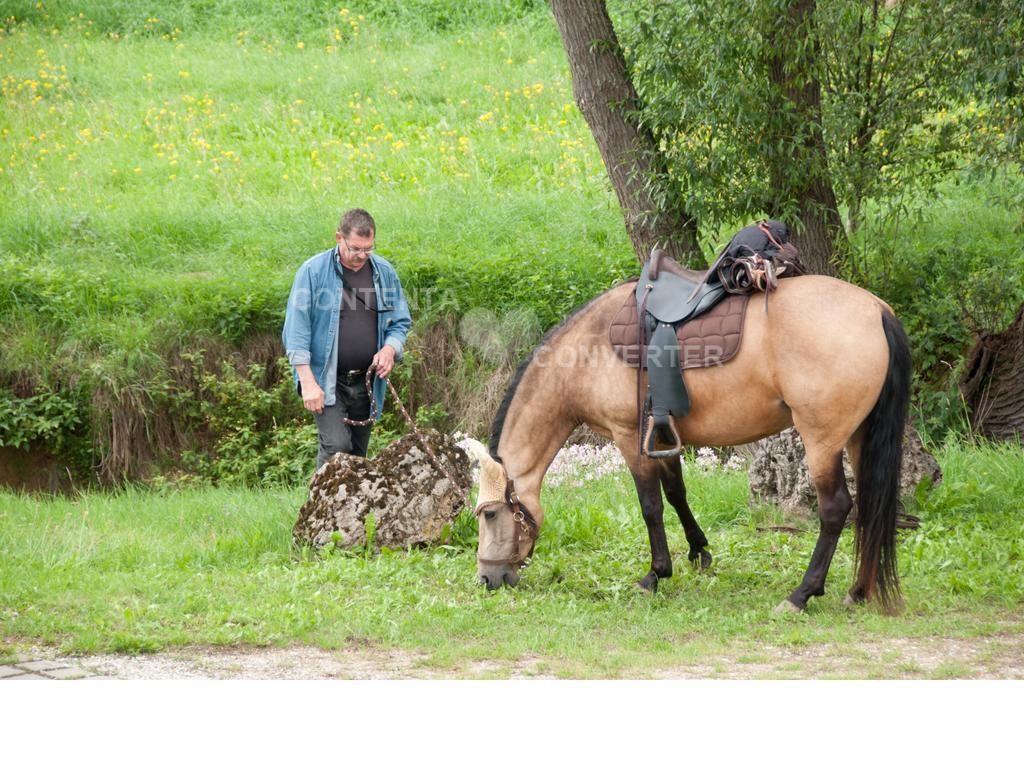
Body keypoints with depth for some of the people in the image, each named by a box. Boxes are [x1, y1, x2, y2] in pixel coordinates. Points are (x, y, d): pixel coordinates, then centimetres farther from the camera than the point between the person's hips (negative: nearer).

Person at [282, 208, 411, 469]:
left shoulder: (385, 273, 6)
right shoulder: (313, 271, -7)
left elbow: (401, 322, 15)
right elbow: (297, 328, -8)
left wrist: (390, 349, -8)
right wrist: (308, 382, -14)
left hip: (367, 380, 5)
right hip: (326, 380, -4)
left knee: (358, 454, 7)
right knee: (336, 446, -19)